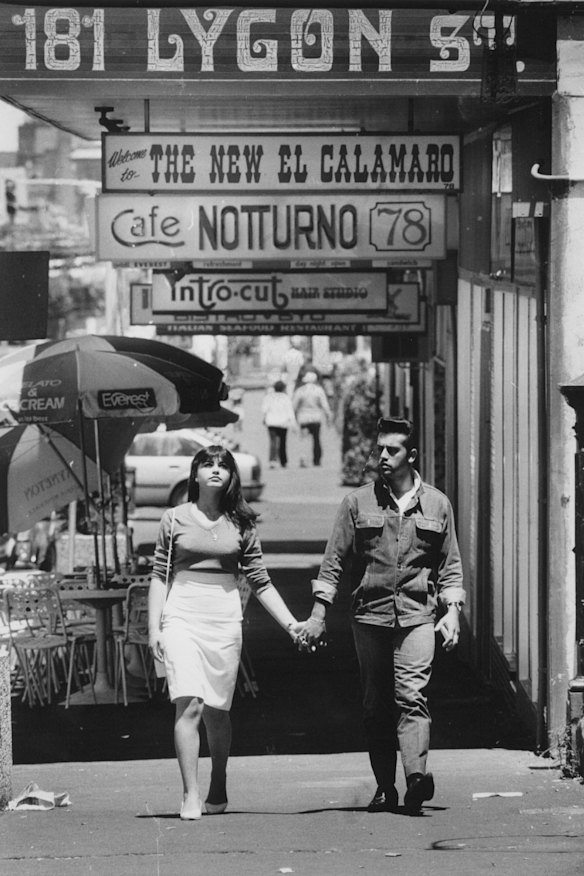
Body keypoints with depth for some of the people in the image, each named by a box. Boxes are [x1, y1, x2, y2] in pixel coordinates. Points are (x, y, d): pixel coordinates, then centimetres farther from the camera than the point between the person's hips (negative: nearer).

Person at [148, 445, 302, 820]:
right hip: (182, 617, -1)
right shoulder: (175, 519, 6)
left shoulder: (241, 525, 8)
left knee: (217, 712, 7)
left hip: (225, 621, 1)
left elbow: (261, 581, 10)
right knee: (189, 704, -15)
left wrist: (290, 623, 3)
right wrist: (154, 627, 3)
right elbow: (159, 576, 9)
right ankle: (191, 796, -14)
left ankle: (218, 792, 27)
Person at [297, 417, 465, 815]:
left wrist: (452, 611, 2)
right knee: (375, 705, 3)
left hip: (417, 614, -1)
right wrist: (319, 613, 3)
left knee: (412, 696, -16)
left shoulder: (437, 505, 9)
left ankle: (416, 775, -28)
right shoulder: (358, 502, 7)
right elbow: (334, 560, 8)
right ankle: (385, 787, 9)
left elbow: (450, 565, 14)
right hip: (370, 614, 1)